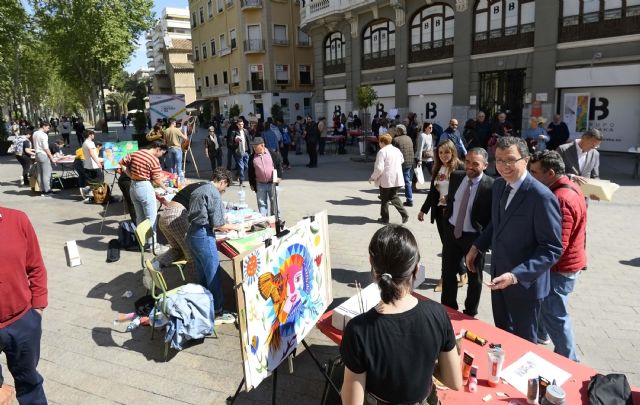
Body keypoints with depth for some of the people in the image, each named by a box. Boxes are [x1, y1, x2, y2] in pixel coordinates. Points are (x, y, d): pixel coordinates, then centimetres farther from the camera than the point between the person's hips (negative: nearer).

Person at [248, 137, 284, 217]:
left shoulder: (272, 153, -5)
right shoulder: (252, 157, 0)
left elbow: (280, 163, 3)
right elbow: (250, 172, 6)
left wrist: (279, 176, -4)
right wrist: (252, 184, 5)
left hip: (272, 183, -1)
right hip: (260, 184, 1)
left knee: (274, 201, 11)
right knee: (261, 203, 5)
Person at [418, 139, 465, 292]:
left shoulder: (460, 167, -9)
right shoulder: (437, 168, 10)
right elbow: (432, 191, 16)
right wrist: (424, 209, 17)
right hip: (440, 210, 6)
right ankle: (462, 273, 26)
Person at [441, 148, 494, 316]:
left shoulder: (491, 186, -20)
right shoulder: (455, 176, -3)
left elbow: (493, 217, -14)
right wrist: (445, 225, 9)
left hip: (475, 237, -5)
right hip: (452, 232, 5)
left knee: (474, 277, 16)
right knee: (448, 273, 18)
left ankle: (470, 313, 36)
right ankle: (448, 309, 39)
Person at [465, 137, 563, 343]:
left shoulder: (541, 196, -24)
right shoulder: (499, 185, 0)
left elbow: (552, 249, -23)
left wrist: (516, 276, -31)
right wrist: (477, 246, 8)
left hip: (525, 282, -7)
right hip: (499, 275, 7)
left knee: (523, 341, 15)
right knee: (502, 334, 24)